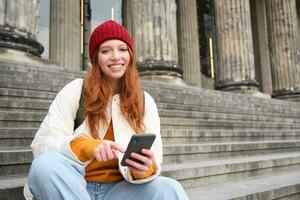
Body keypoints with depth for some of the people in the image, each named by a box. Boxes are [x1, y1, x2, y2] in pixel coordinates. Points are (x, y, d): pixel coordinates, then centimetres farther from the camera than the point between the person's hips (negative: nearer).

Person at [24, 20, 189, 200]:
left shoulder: (146, 102, 3)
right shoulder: (75, 91, -3)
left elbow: (154, 159, -2)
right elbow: (42, 143, -10)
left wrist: (144, 168, -27)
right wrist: (88, 147, -29)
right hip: (71, 185, 1)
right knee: (46, 164, -32)